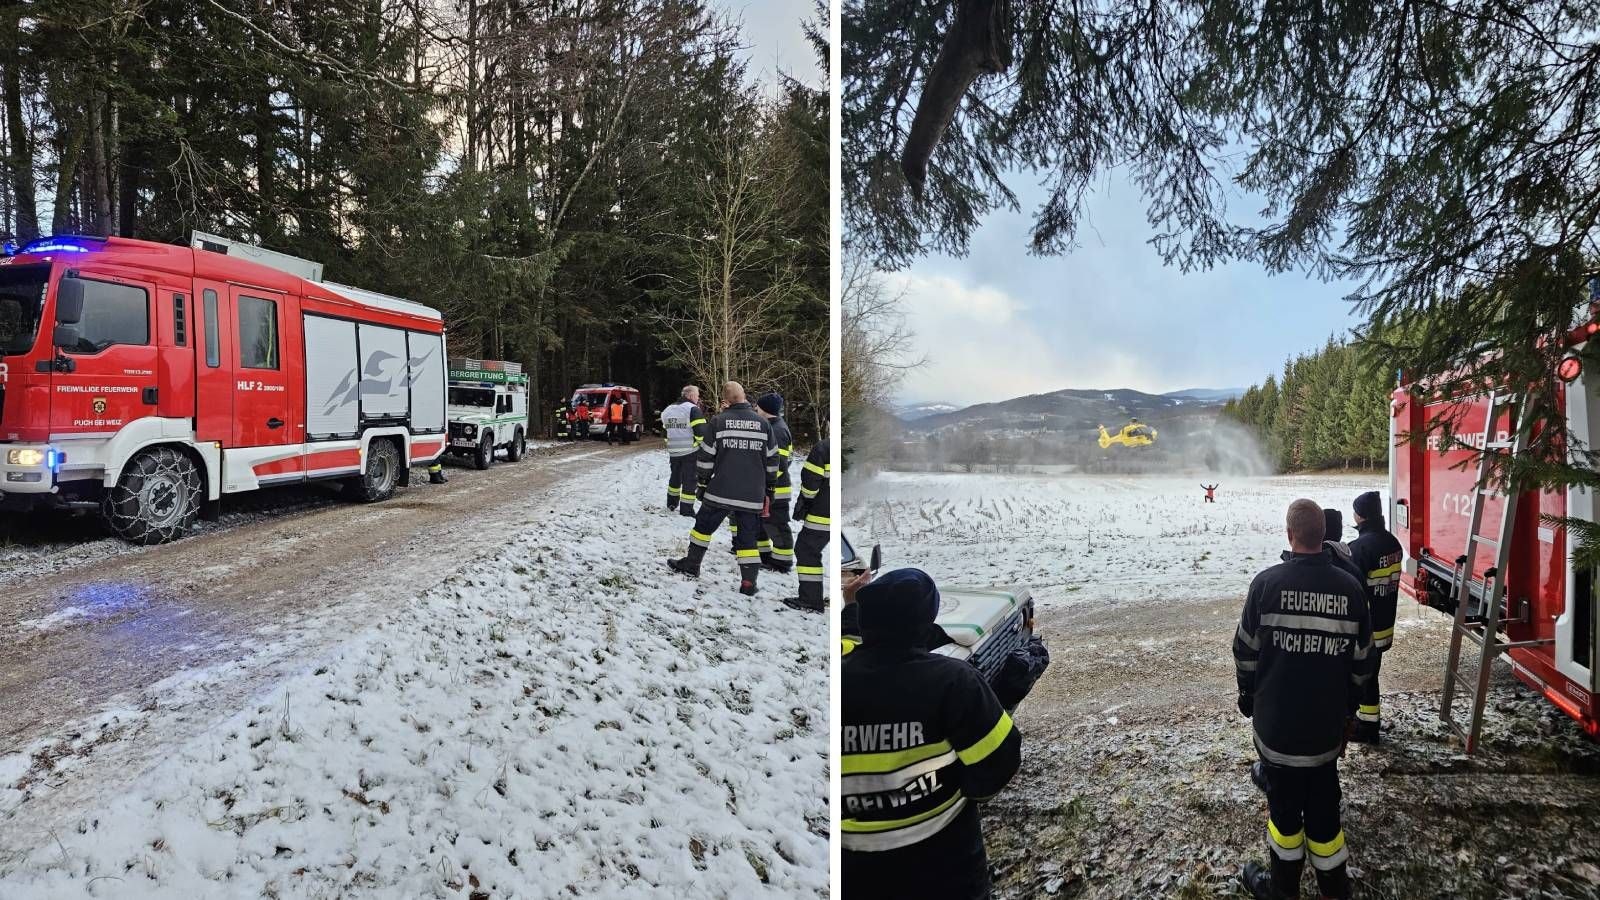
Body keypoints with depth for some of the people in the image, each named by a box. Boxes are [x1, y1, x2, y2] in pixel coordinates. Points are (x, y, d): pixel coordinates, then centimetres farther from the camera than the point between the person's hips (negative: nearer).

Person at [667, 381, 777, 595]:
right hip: (752, 495, 2)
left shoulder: (717, 421, -5)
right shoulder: (763, 424, 3)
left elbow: (706, 457, -2)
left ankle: (691, 565, 30)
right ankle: (749, 583, 4)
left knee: (704, 526, 18)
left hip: (721, 491, -2)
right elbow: (772, 460, 7)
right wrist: (769, 488, 16)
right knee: (747, 538, 7)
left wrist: (703, 483, 9)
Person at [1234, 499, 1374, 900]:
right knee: (1323, 803, 15)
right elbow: (1362, 661, 2)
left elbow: (1245, 652, -8)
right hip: (1327, 724, 2)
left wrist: (1248, 698, 9)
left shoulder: (1267, 583, -15)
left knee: (1284, 801, 13)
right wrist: (1345, 707, 16)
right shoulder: (1350, 587, -6)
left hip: (1276, 720, -2)